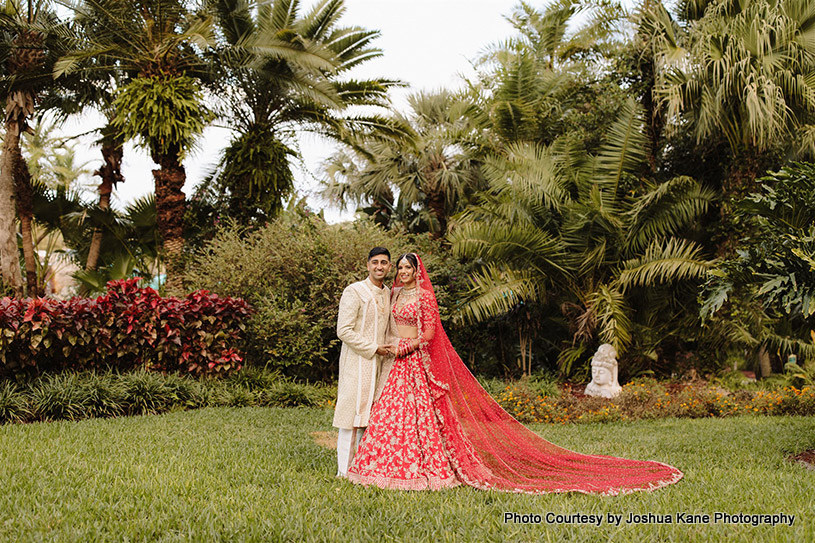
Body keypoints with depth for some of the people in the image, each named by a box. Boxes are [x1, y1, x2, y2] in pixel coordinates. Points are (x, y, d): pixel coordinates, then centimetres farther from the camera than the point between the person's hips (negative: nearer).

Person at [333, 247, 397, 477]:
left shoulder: (388, 294, 13)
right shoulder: (354, 292, -8)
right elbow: (344, 331, -13)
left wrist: (390, 349, 9)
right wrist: (374, 348, -11)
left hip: (380, 363, 7)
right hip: (358, 361, -6)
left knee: (371, 414, 7)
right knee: (353, 413, -5)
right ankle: (345, 471, 3)